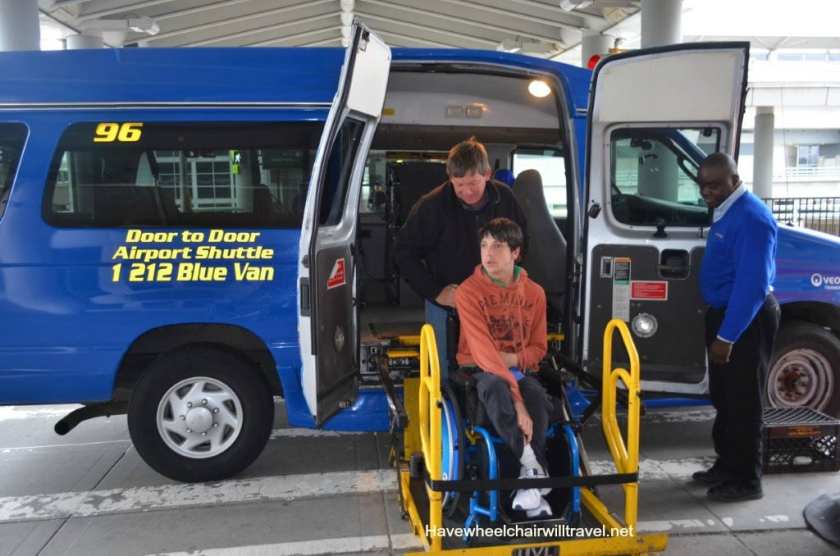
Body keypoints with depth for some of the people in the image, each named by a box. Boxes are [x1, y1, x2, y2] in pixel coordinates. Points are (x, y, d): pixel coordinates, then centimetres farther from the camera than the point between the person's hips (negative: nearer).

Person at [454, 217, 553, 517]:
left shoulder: (534, 292, 3)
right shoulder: (468, 291, -11)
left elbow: (539, 347, 11)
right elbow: (482, 350, -20)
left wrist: (513, 359, -15)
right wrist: (516, 402, -30)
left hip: (520, 369, 3)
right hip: (479, 370, -3)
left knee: (537, 396, -33)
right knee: (496, 387, -39)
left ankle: (528, 484, -28)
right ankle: (535, 469, -36)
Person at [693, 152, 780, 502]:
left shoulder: (751, 217, -22)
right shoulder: (725, 212, 10)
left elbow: (752, 285, -26)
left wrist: (726, 336, -26)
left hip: (747, 319, -10)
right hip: (726, 313, 10)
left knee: (743, 401, 0)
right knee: (723, 396, 18)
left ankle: (746, 480, 13)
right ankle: (726, 466, 32)